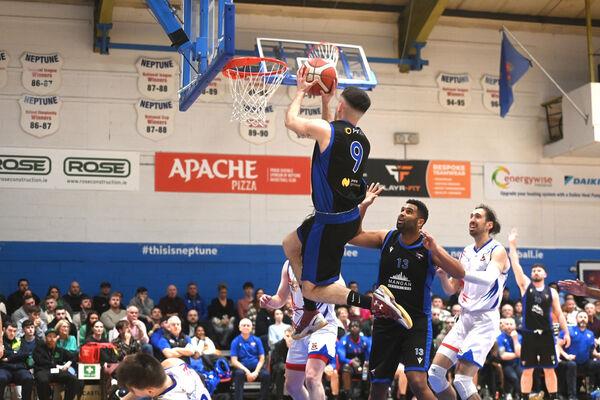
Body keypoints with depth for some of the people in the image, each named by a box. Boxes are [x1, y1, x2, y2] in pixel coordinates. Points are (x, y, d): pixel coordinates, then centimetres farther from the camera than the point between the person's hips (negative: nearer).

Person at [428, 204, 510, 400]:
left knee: (462, 380, -15)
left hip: (485, 320, -7)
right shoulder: (467, 252, 15)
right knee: (435, 373, 0)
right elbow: (451, 289, 17)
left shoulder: (497, 251, -6)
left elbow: (488, 279, -27)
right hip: (464, 319, 7)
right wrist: (444, 275, -5)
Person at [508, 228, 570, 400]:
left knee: (549, 370, 4)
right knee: (527, 370, 2)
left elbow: (558, 313, 8)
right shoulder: (526, 285, 4)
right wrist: (512, 244, -11)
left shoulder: (551, 292, 7)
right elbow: (516, 265, -4)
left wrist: (566, 332, 1)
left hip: (546, 334, 1)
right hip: (529, 334, -1)